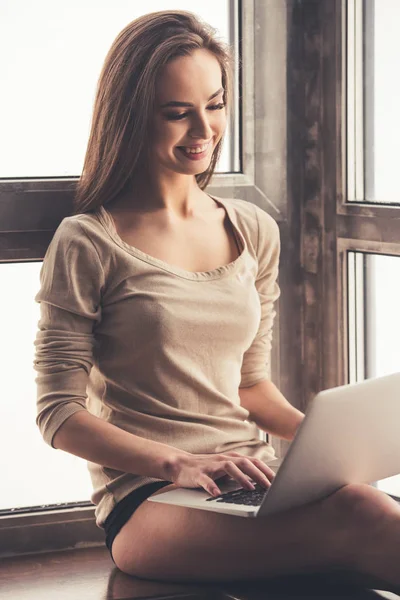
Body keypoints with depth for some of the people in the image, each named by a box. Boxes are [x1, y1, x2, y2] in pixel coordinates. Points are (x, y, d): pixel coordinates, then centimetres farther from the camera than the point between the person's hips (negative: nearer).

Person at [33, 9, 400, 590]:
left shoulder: (255, 233, 16)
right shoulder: (88, 244, -2)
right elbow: (60, 415, -3)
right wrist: (177, 464, -17)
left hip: (249, 487, 5)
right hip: (145, 500, -5)